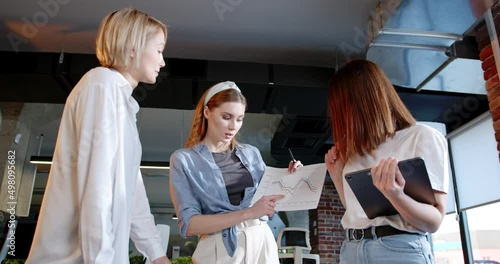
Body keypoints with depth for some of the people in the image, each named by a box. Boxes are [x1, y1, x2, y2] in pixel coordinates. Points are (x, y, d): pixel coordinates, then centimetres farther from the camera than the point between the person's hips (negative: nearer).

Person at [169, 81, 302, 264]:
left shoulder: (251, 153, 6)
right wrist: (248, 213, -22)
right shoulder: (184, 159, -4)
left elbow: (270, 207, 11)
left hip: (262, 242, 4)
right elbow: (188, 224, -14)